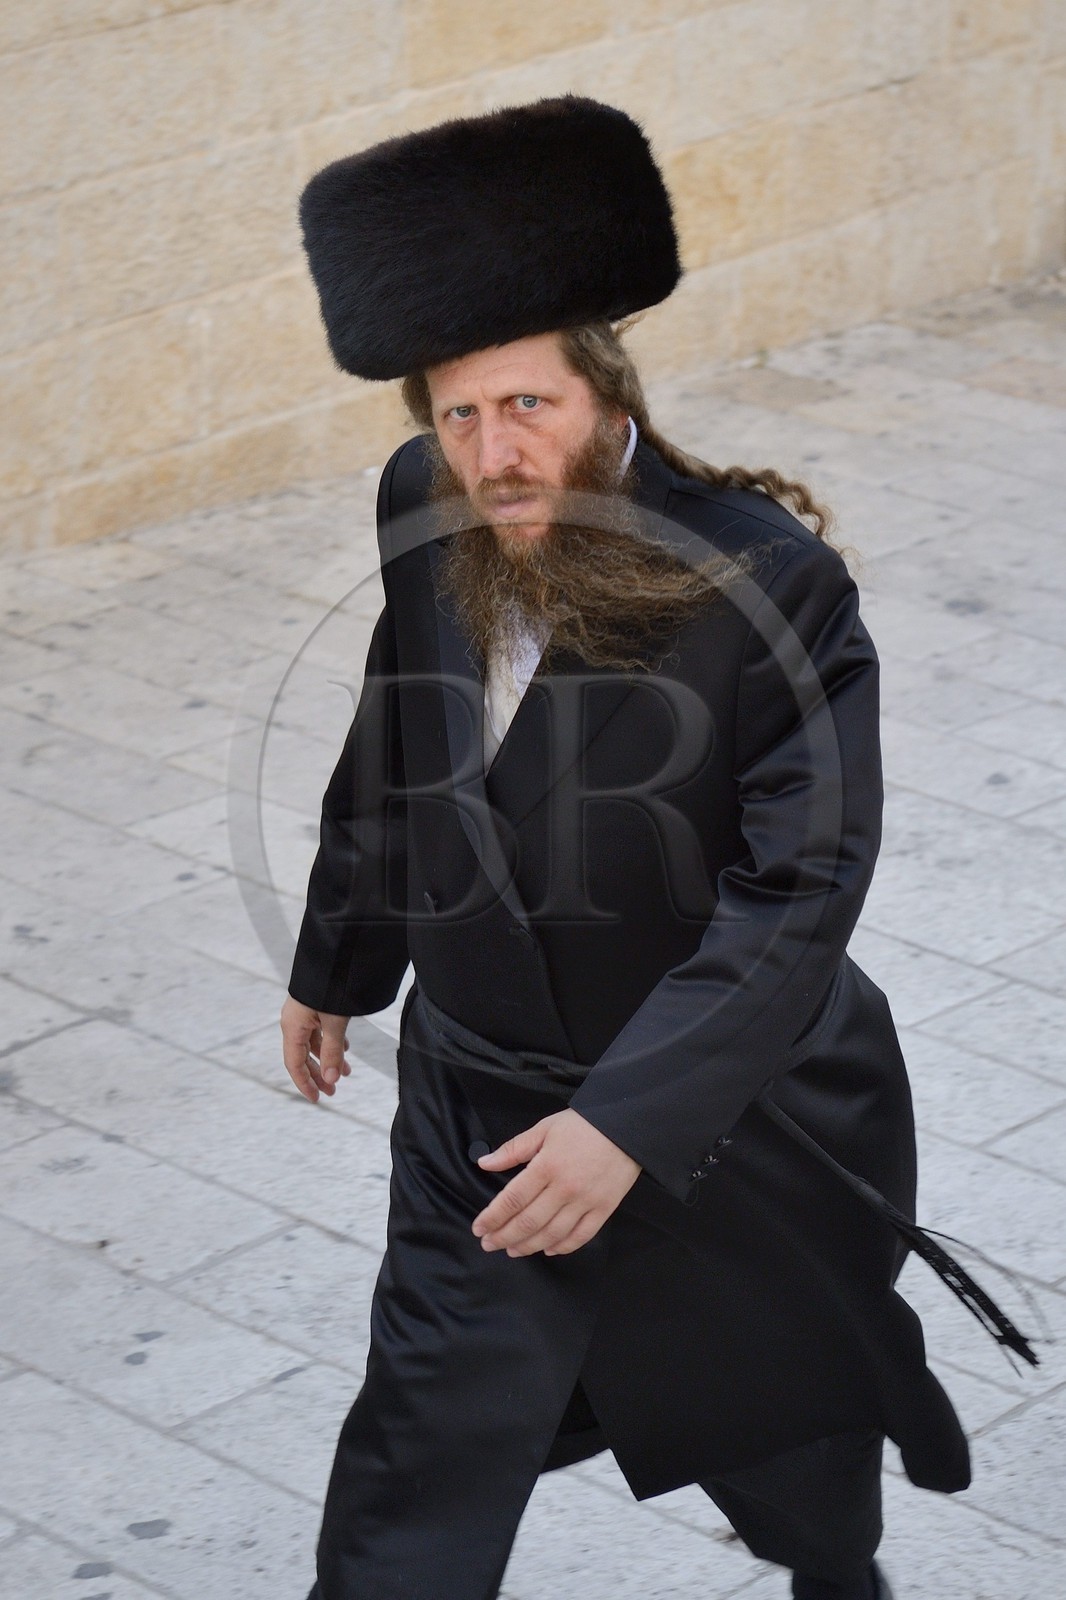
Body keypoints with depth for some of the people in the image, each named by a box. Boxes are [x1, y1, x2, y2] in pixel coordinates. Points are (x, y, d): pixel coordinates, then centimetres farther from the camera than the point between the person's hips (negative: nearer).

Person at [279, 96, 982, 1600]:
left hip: (730, 1114, -2)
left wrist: (630, 1117, -35)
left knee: (794, 1437, 23)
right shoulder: (426, 522, -10)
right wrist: (336, 962, 21)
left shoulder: (772, 583, -26)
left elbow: (797, 894, -28)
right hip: (484, 1107, 3)